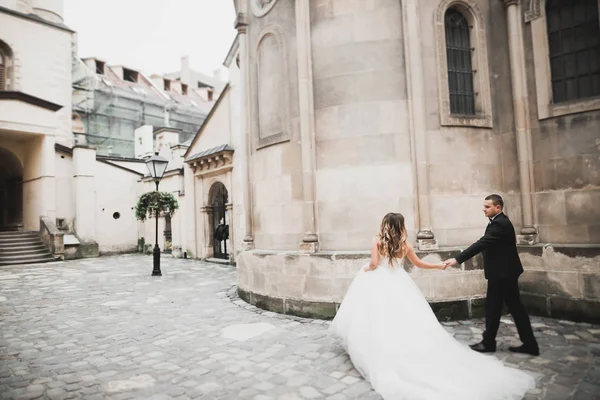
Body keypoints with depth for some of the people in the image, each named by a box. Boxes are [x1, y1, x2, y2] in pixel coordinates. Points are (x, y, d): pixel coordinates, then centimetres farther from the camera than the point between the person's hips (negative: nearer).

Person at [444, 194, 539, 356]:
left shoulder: (499, 223, -20)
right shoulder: (500, 221, 13)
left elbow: (481, 243, -29)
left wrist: (457, 259, -32)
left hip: (501, 272, -10)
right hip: (506, 271, 10)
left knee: (493, 308, 2)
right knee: (515, 307, 12)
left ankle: (488, 343, 15)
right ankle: (529, 344, 18)